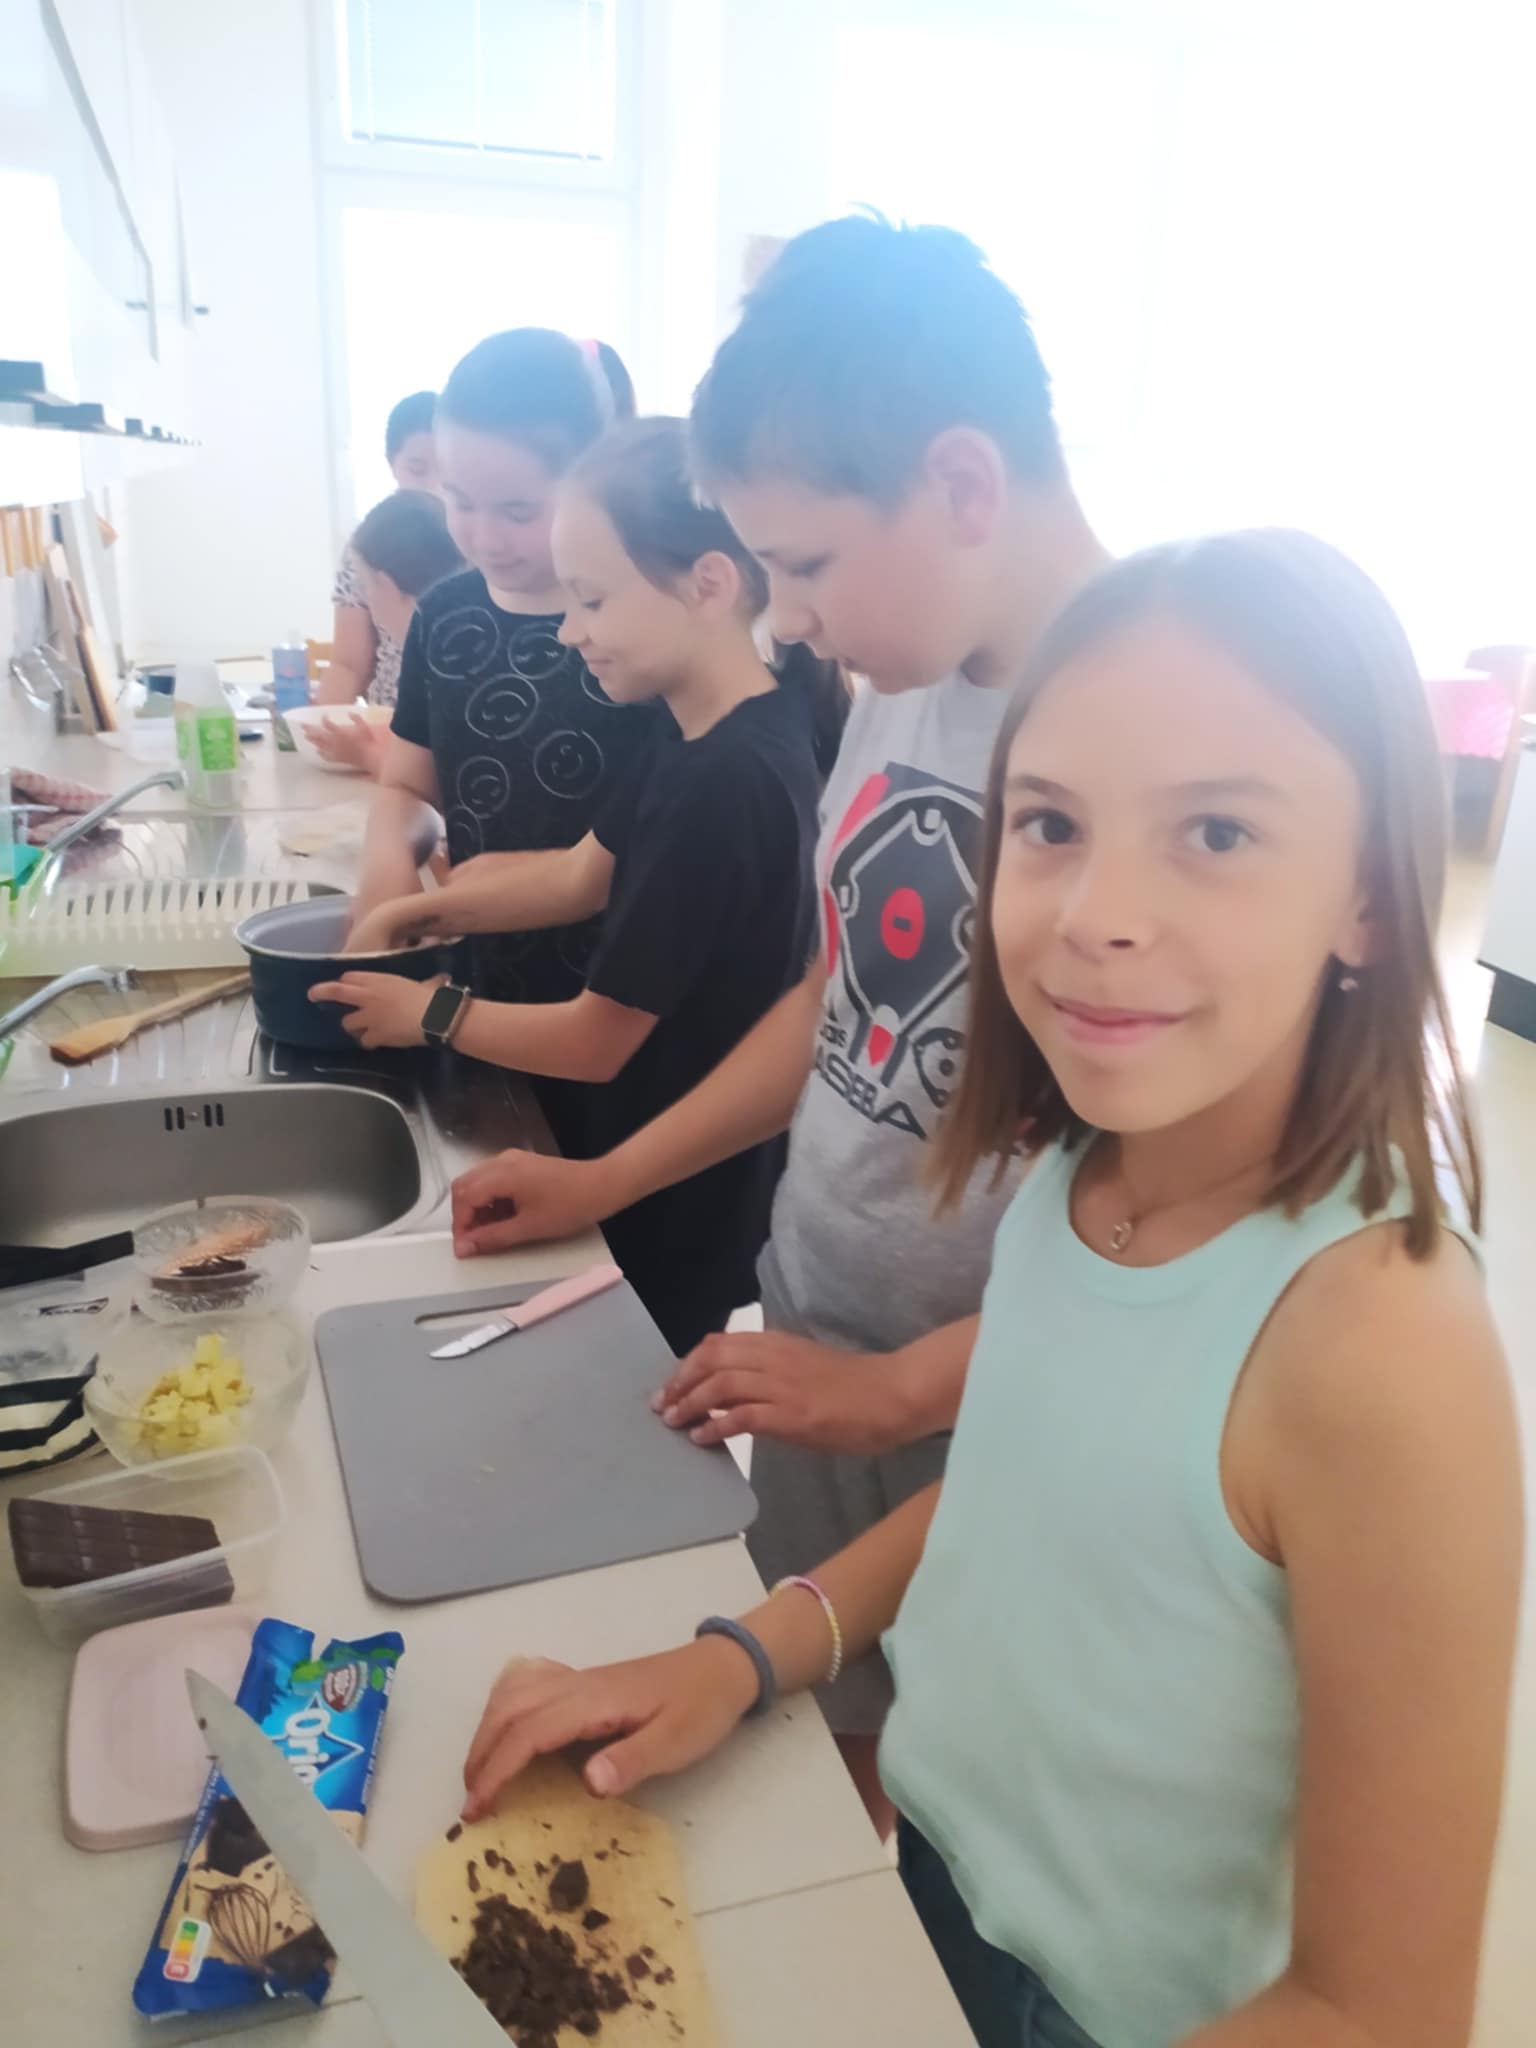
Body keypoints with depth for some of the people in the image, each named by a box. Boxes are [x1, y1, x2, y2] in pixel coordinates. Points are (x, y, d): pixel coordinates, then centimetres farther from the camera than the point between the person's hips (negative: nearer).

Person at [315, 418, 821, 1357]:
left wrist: (427, 1015, -8)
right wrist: (420, 911, 4)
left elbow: (597, 1041, -23)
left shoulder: (723, 784, -30)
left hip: (690, 1218, -9)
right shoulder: (719, 742, 0)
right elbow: (584, 874, 12)